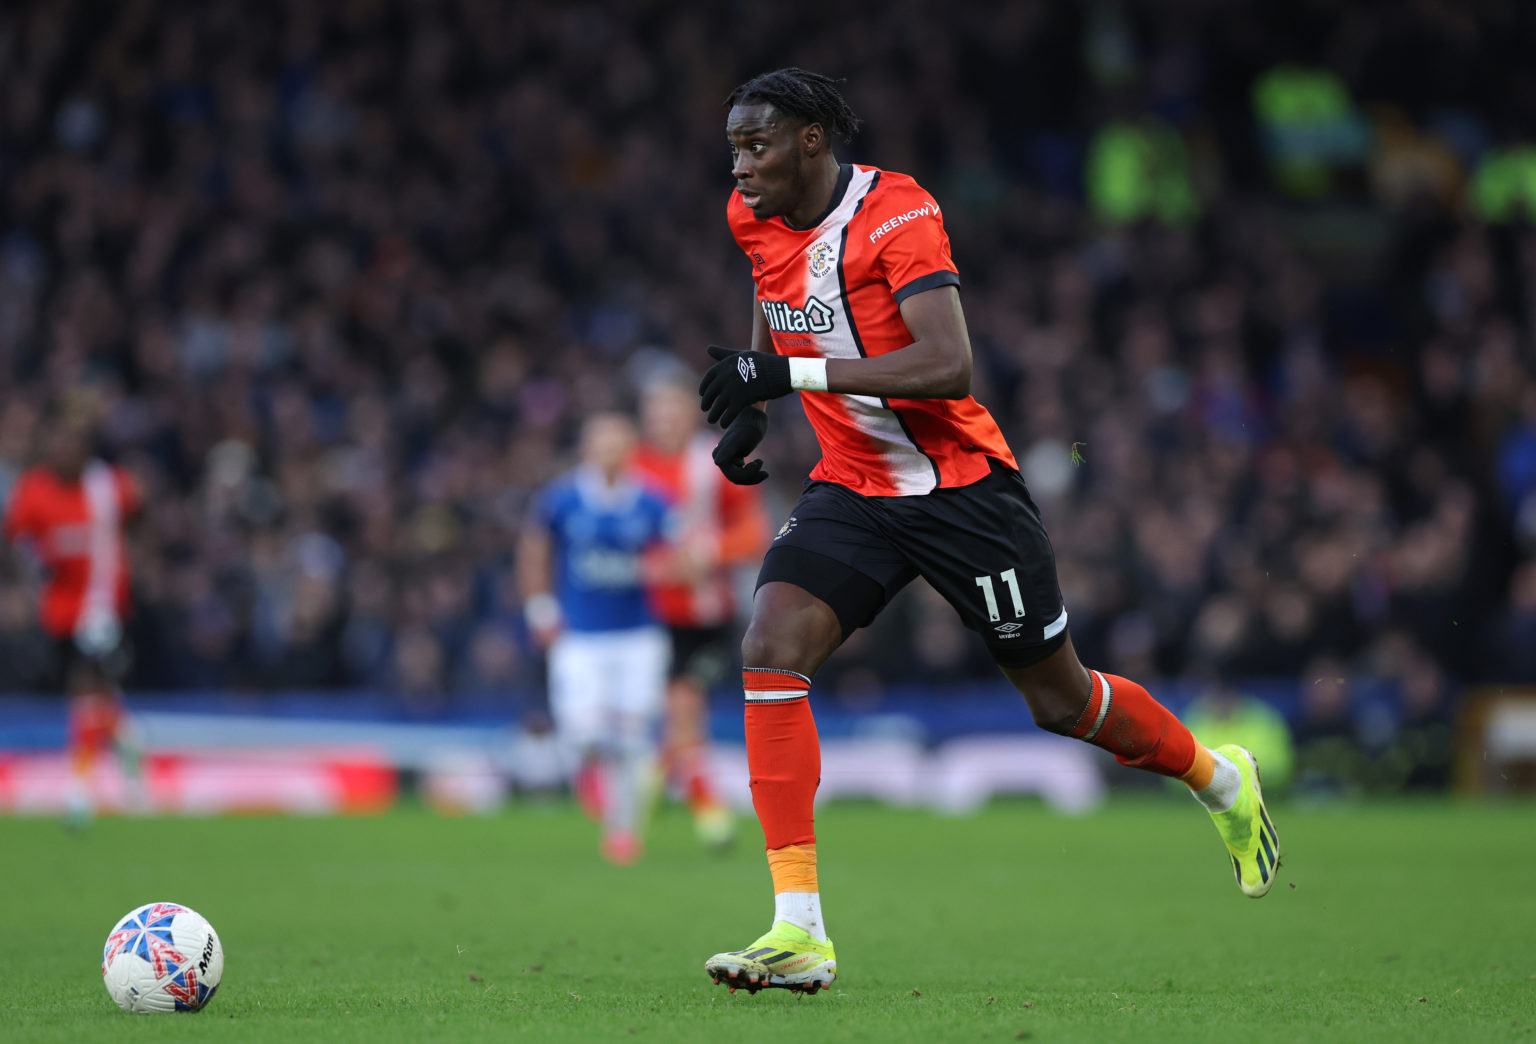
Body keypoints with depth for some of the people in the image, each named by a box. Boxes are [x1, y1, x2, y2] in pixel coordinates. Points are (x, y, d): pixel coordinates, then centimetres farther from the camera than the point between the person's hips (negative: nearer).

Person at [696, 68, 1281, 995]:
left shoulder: (896, 213, -21)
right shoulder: (755, 218, 0)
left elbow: (949, 367, -32)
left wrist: (793, 370, -36)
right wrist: (749, 407, 9)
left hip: (961, 486, -6)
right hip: (852, 491, 6)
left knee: (1060, 699, 8)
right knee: (769, 650, -19)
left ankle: (1223, 781, 40)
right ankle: (799, 933, -20)